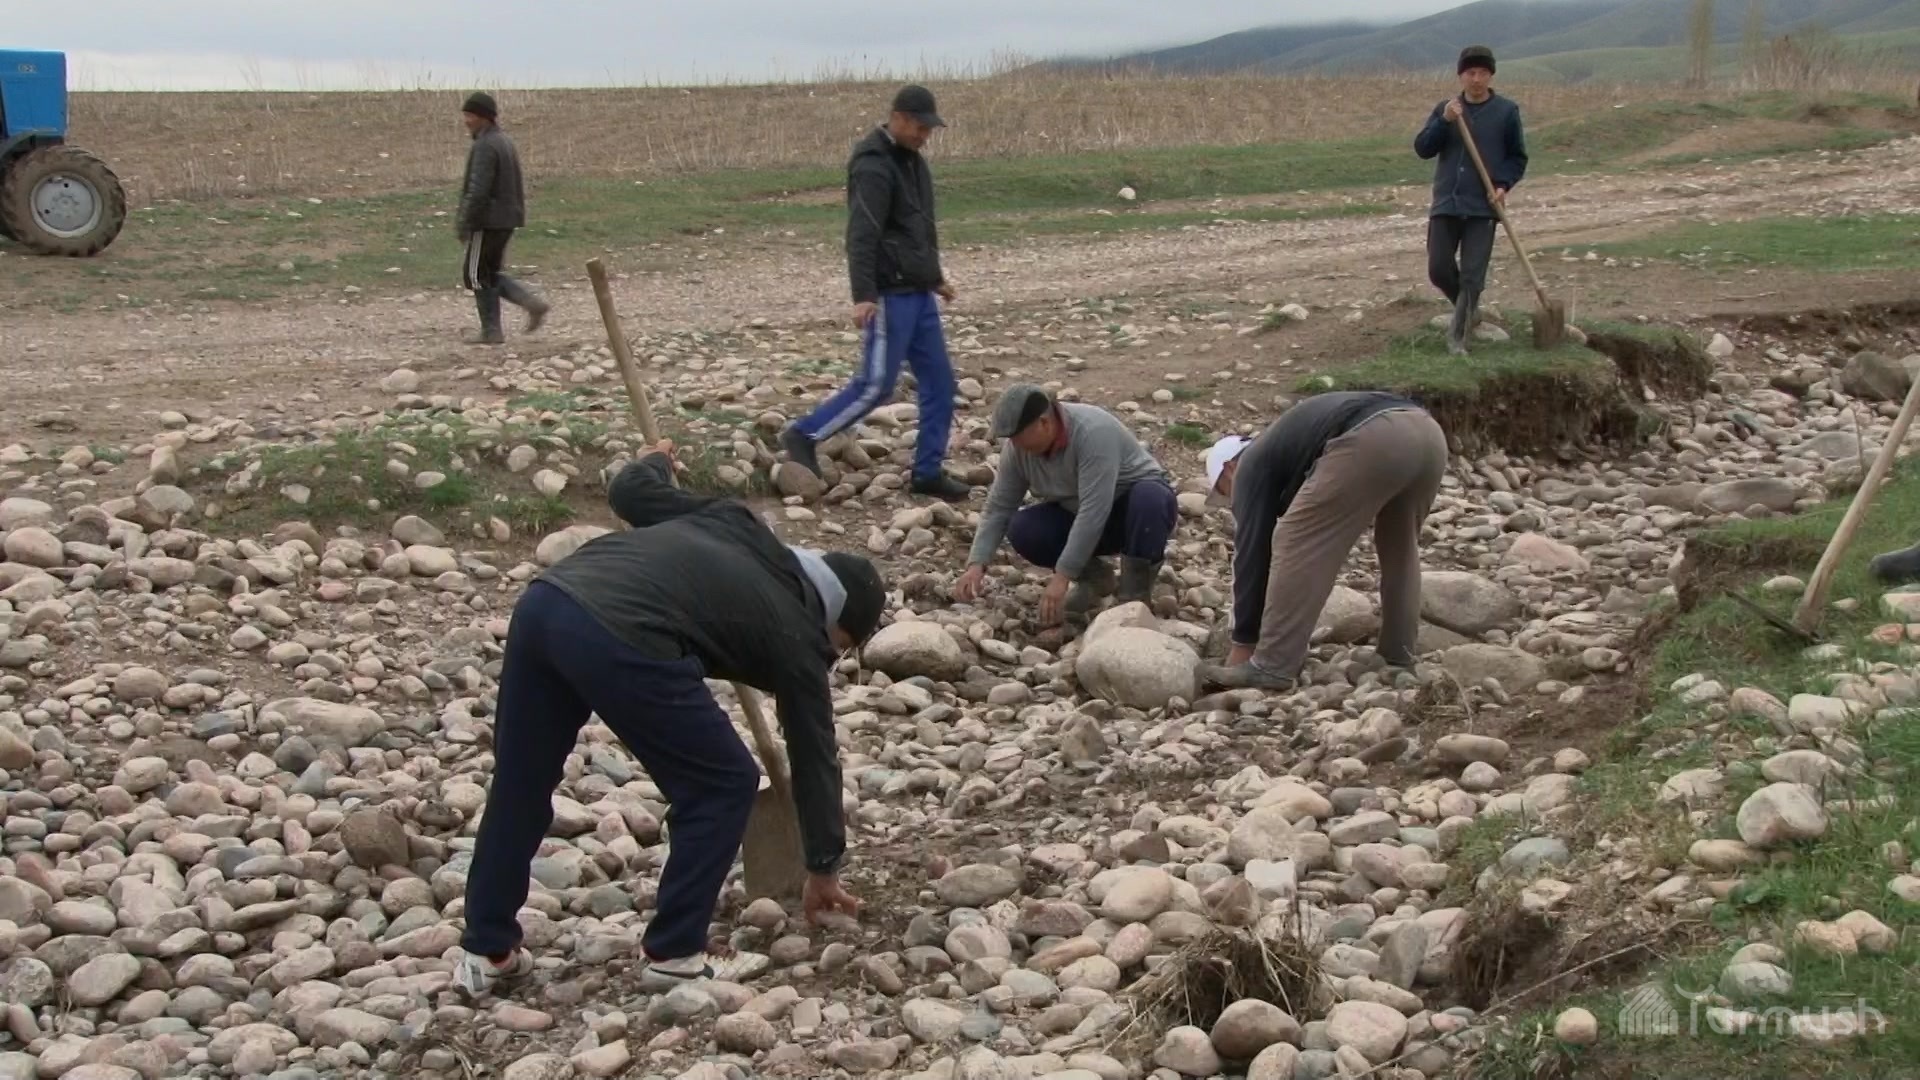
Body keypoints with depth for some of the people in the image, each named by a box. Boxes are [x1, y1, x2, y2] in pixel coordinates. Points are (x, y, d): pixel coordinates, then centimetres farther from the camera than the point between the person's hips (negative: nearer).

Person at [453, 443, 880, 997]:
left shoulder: (732, 523, 29)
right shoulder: (796, 636, 17)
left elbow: (628, 491, 31)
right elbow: (814, 756, 26)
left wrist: (658, 461, 56)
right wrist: (823, 869, 38)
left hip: (545, 598, 7)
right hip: (620, 639, -7)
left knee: (519, 782, 22)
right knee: (724, 783, 13)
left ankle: (487, 950, 32)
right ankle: (674, 952, 20)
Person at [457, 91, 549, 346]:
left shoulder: (485, 146, -17)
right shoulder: (505, 142, 13)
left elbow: (478, 190, -23)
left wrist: (465, 222, -17)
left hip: (488, 221, -9)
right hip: (507, 219, 9)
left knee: (476, 275, 2)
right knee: (490, 274, 16)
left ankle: (491, 331, 5)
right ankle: (532, 302, 2)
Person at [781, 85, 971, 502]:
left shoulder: (912, 161, 15)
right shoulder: (873, 166, -15)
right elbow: (862, 236, -23)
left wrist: (936, 276, 31)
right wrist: (863, 295, -30)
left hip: (919, 294, 9)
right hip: (890, 295, -9)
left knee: (939, 381, 7)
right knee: (876, 384, -8)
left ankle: (928, 471, 13)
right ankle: (804, 435, 6)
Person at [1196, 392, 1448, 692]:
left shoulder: (1254, 464, 18)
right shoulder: (1287, 445, 41)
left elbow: (1252, 551, 14)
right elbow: (1314, 541, 46)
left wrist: (1243, 643, 18)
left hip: (1371, 441, -9)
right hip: (1427, 433, 9)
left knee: (1296, 543, 2)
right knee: (1400, 546, 29)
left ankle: (1271, 666, 1)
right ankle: (1399, 659, 30)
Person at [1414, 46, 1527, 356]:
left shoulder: (1507, 111, 0)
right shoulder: (1445, 109, 6)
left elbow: (1518, 157, 6)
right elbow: (1422, 149, -2)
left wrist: (1504, 184, -11)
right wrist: (1444, 121, -15)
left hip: (1483, 207, -2)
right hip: (1446, 203, 3)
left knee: (1472, 276, -6)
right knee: (1438, 269, 2)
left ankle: (1457, 336, 2)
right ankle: (1468, 310, 29)